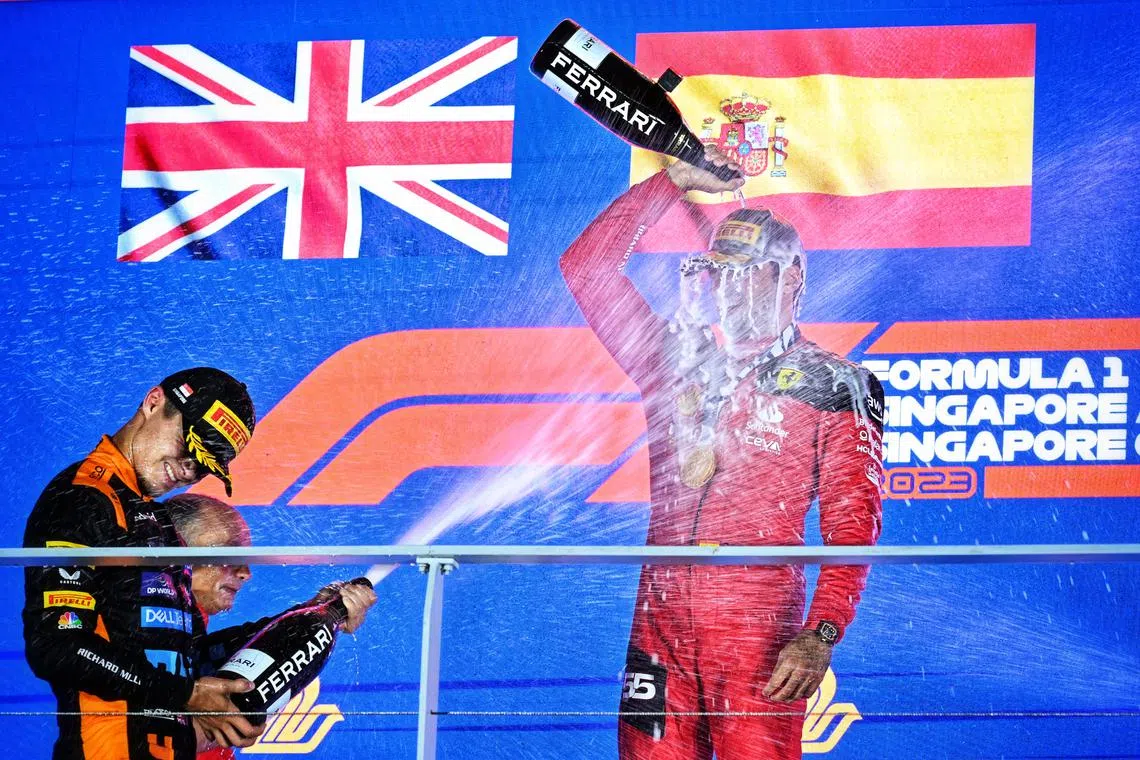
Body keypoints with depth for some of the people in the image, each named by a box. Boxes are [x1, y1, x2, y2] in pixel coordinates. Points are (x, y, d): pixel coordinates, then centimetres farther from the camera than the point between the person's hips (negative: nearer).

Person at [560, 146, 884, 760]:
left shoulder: (831, 388, 4)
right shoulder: (676, 360, 17)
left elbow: (853, 528, -5)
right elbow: (586, 267, 14)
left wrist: (820, 636, -18)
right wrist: (675, 181, 11)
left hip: (760, 639, -4)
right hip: (660, 628, 4)